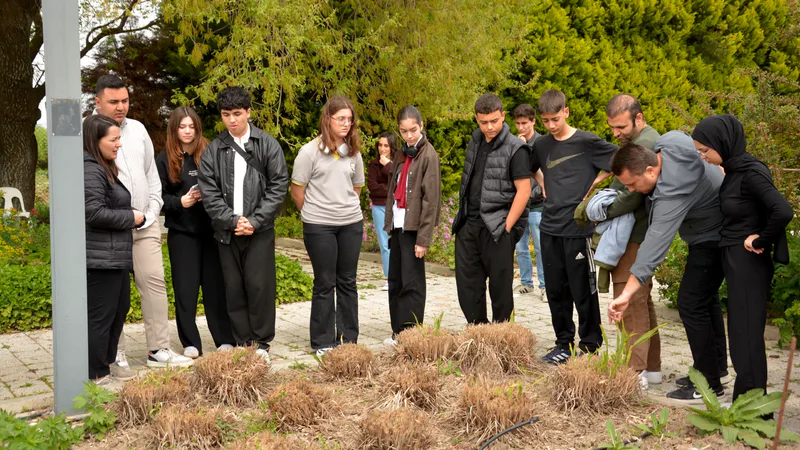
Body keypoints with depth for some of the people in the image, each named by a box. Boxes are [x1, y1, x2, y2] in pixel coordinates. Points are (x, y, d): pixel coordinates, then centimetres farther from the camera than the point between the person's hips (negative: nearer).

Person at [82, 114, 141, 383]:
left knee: (120, 309, 18)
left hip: (115, 257, 11)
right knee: (100, 315, -3)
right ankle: (96, 375, 6)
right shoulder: (90, 171, -16)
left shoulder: (106, 169, 17)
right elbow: (94, 212, -24)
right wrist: (131, 218, -12)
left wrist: (133, 217, 10)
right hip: (100, 259, -11)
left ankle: (107, 362, 30)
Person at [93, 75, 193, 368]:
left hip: (145, 224, 5)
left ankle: (159, 350, 7)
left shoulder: (137, 129, 13)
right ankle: (115, 353, 10)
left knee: (154, 281, 1)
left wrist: (152, 212, 7)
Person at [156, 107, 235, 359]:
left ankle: (225, 340, 12)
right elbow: (159, 195, 2)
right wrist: (180, 202, -14)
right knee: (185, 288, 3)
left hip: (211, 229, -1)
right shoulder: (165, 159, 4)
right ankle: (190, 343, 13)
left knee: (216, 285, 4)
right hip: (181, 231, 1)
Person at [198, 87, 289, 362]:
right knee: (234, 288, 5)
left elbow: (279, 185, -2)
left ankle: (262, 342, 11)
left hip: (260, 229, -2)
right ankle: (242, 343, 16)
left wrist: (255, 221, -10)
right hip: (226, 231, 2)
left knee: (259, 285, -4)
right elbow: (208, 191, 0)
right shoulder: (213, 150, 6)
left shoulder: (267, 144, 2)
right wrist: (232, 220, -11)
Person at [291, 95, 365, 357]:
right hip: (319, 226, -4)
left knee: (347, 282, 9)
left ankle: (348, 338, 19)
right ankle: (322, 342, 12)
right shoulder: (310, 151, -7)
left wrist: (347, 208, 13)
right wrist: (314, 213, 6)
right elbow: (297, 190, -3)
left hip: (351, 223, 4)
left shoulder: (353, 152, 7)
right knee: (325, 284, 2)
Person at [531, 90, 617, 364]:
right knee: (555, 290, 11)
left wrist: (593, 183, -5)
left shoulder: (586, 142, -8)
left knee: (582, 290, 2)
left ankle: (590, 346, 14)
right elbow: (531, 168, 29)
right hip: (550, 227, 5)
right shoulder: (541, 146, 8)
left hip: (578, 226, -5)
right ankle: (564, 343, 23)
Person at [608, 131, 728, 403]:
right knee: (706, 299, 20)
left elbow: (655, 244, -45)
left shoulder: (672, 192, -38)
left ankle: (709, 385, -5)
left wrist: (627, 293, -50)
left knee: (691, 304, -13)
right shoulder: (668, 142, -14)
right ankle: (714, 368, 33)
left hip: (713, 237, -11)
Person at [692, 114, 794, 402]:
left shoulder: (751, 173, -18)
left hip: (749, 264, -9)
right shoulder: (734, 171, 8)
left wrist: (761, 241, -17)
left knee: (746, 335, -2)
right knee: (741, 334, 14)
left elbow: (783, 212, -29)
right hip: (735, 261, 9)